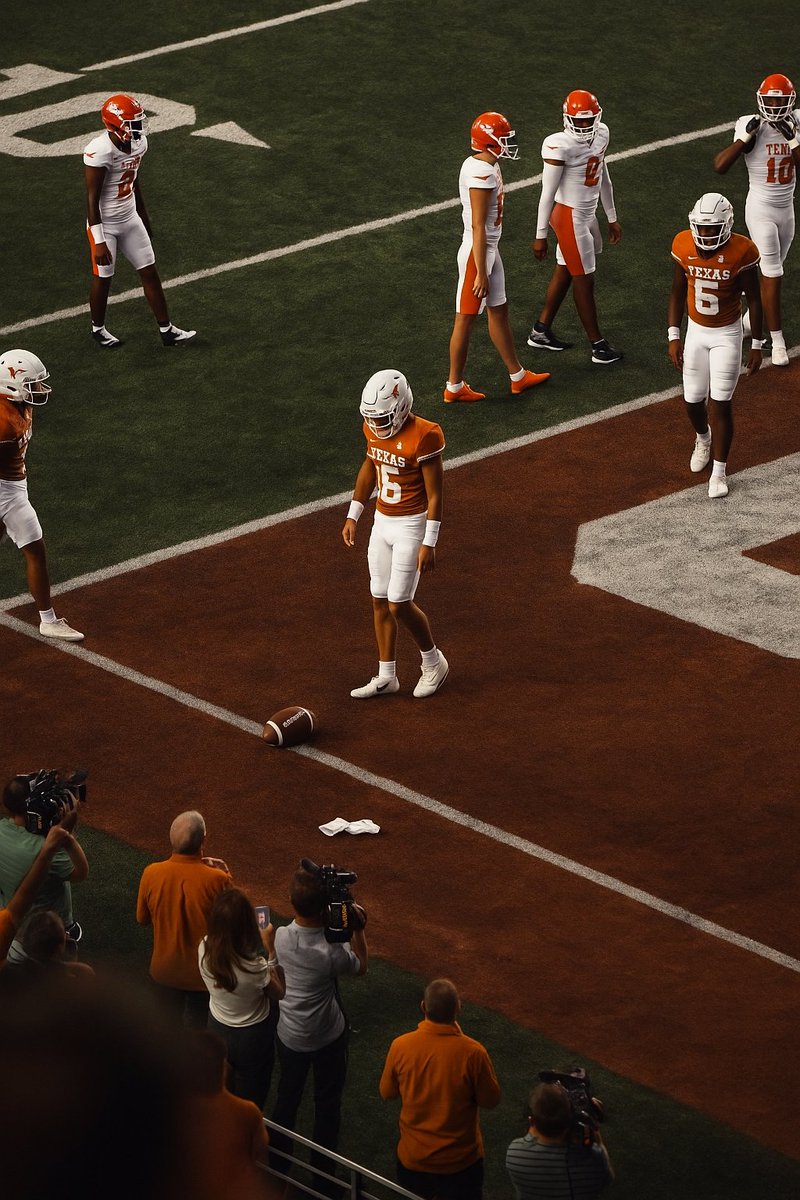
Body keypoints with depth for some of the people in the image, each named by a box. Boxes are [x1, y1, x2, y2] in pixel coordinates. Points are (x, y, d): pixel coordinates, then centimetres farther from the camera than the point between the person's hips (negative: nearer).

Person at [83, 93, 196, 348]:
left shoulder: (138, 143, -5)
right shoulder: (100, 152, -28)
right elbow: (92, 200, -24)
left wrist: (144, 219, 22)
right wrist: (99, 242, -24)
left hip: (130, 219, 7)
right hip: (105, 224, -7)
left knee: (150, 273, 10)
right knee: (103, 279, 8)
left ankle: (167, 330, 19)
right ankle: (98, 328, 31)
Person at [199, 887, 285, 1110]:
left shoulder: (204, 949, -24)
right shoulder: (255, 967, -37)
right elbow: (279, 993, -15)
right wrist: (272, 951, -14)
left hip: (217, 1030, 5)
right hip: (252, 1037, -5)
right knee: (250, 1104, 20)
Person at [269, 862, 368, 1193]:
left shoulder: (281, 937, -20)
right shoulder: (331, 952, -32)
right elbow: (360, 966, -10)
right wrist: (358, 928, -10)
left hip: (289, 1036, 4)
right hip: (328, 1039, -4)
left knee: (287, 1099, 23)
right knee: (327, 1104, 17)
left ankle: (278, 1166, 38)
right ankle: (321, 1175, 29)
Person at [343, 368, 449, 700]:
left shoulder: (423, 437, -24)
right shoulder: (375, 428, -2)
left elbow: (435, 495, -19)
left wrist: (429, 544, -18)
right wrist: (353, 515, 17)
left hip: (411, 526, -7)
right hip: (382, 522, 7)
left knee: (399, 604, -5)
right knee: (380, 601, 10)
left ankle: (433, 662, 19)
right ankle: (386, 677, 21)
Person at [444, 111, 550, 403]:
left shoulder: (484, 166, 5)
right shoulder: (482, 175, -26)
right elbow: (478, 227, -25)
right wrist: (481, 273, -23)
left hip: (490, 249, 10)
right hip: (477, 252, -10)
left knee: (499, 311, 20)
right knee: (466, 318, 2)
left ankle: (518, 376, 32)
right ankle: (454, 387, 14)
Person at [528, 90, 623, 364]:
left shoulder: (601, 134, 1)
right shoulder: (560, 147, -24)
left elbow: (603, 178, 15)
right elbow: (547, 193, -18)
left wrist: (612, 218, 21)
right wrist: (540, 236, -14)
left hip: (587, 214, 8)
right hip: (570, 218, -8)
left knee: (565, 272, 19)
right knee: (584, 280, 3)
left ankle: (541, 331, 33)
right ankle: (598, 345, 16)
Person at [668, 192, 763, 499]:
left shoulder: (740, 252, -21)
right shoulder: (685, 247, -12)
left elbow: (754, 299, -10)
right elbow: (677, 293, 0)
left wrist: (756, 345, -6)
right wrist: (674, 337, -3)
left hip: (727, 335, -3)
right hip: (696, 332, 3)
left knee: (720, 404, -4)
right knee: (693, 400, 11)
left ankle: (719, 471, 9)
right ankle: (703, 439, 45)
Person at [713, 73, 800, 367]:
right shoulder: (751, 127, -15)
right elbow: (720, 166, -22)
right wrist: (746, 137, -27)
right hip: (761, 209, -5)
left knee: (771, 271, 17)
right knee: (772, 275, -5)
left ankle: (752, 318, 40)